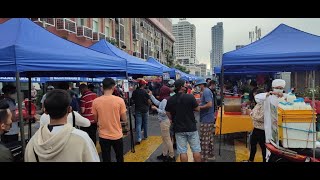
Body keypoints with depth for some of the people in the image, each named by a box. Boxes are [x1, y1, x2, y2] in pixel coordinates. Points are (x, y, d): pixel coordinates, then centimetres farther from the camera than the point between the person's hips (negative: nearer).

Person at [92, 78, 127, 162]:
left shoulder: (96, 101, -9)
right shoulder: (120, 100, -14)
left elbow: (96, 119, 2)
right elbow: (124, 119, -8)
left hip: (103, 136, 1)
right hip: (117, 135, -1)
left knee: (106, 159, 16)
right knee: (119, 157, 21)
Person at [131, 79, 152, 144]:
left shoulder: (134, 92, -4)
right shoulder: (146, 92, -12)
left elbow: (133, 100, 4)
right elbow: (149, 102, -12)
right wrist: (150, 104, 9)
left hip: (138, 110, 1)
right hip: (145, 110, -1)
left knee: (138, 124, 1)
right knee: (145, 123, 16)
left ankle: (139, 139, -8)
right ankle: (145, 136, 29)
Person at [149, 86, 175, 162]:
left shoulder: (164, 100, -20)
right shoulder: (164, 100, 8)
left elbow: (164, 112, -25)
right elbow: (157, 102, 23)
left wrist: (156, 109, -14)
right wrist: (151, 95, 25)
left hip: (164, 122, -10)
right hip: (164, 121, 10)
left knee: (167, 139, -2)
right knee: (164, 139, 18)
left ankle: (172, 156, 7)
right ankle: (164, 154, 29)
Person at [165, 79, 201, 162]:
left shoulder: (170, 100, -4)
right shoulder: (190, 97, -14)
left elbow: (168, 113, 4)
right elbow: (197, 109, -3)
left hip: (179, 129, 2)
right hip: (191, 127, -2)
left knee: (182, 151, 9)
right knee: (196, 150, 13)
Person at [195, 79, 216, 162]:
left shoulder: (206, 92, -17)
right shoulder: (208, 91, 14)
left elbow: (209, 104, -25)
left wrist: (199, 107, -16)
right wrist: (200, 103, 7)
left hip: (206, 119, -10)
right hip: (210, 118, 10)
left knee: (204, 140, -3)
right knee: (210, 138, 18)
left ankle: (204, 158, 5)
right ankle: (211, 155, 30)